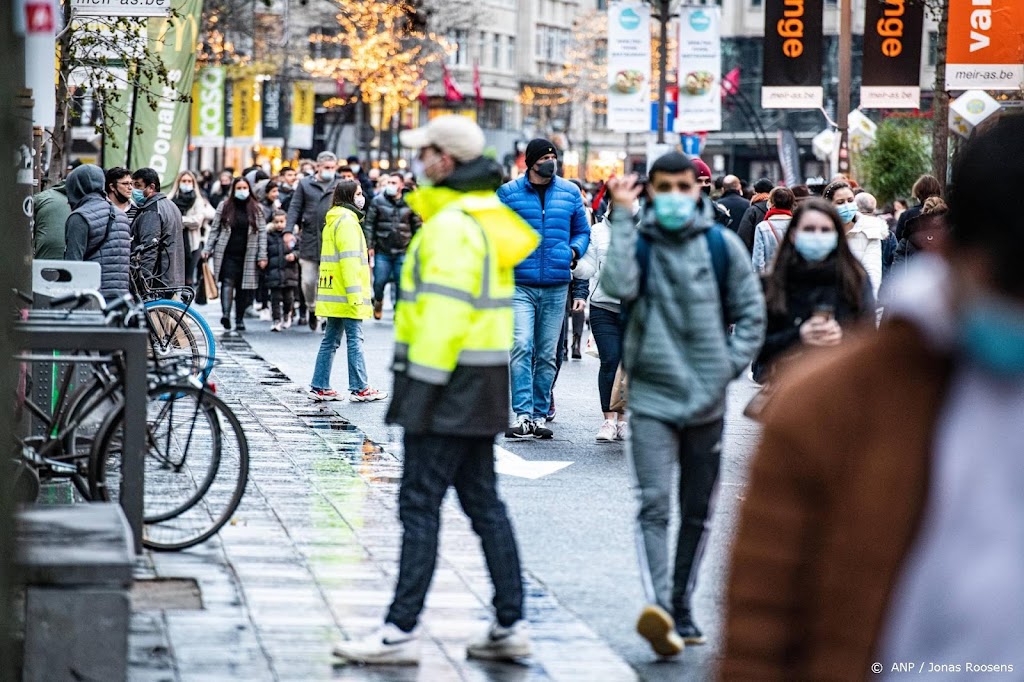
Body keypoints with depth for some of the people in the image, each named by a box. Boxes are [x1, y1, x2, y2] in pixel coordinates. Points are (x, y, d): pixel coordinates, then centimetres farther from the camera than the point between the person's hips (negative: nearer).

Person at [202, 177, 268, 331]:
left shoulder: (256, 209, 8)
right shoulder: (224, 207, 8)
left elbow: (262, 233, 7)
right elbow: (214, 230, 11)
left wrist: (262, 256, 1)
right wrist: (207, 249, 4)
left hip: (247, 256, 1)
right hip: (227, 254, -1)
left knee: (243, 289, 3)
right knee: (228, 282, -17)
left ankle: (240, 319, 11)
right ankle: (225, 314, -31)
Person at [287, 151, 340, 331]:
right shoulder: (305, 184, 8)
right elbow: (295, 208, 5)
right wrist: (289, 230, -6)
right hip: (310, 239, 1)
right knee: (308, 280, 2)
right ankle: (311, 308, 26)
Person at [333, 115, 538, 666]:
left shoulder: (453, 223, -16)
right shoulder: (491, 215, 16)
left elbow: (446, 311, -22)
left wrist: (422, 384, -21)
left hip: (449, 380, -10)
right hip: (483, 387, 10)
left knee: (420, 505, -7)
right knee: (482, 501, 13)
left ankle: (402, 631, -6)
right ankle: (510, 625, 14)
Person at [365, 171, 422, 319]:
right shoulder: (378, 201, 0)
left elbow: (417, 226, 9)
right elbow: (369, 224, 0)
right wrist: (369, 246, -5)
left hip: (403, 252, 1)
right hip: (382, 251, -1)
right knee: (379, 282, -1)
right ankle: (378, 301, 30)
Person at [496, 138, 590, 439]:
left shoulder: (570, 192, 10)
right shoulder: (509, 193, 3)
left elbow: (582, 231, 18)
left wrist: (574, 250, -1)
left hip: (556, 285, 3)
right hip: (519, 284, -3)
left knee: (547, 354, 7)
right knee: (521, 346, -17)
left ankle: (540, 415, 14)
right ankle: (522, 415, -18)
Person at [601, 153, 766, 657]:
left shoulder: (722, 245, 3)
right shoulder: (638, 242, 0)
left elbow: (751, 314, 8)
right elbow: (618, 286, -21)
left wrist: (729, 366, -2)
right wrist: (622, 218, -19)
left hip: (707, 401, 2)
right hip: (651, 397, -2)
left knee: (697, 512, 11)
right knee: (654, 505, -16)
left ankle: (682, 609, 23)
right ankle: (657, 606, -26)